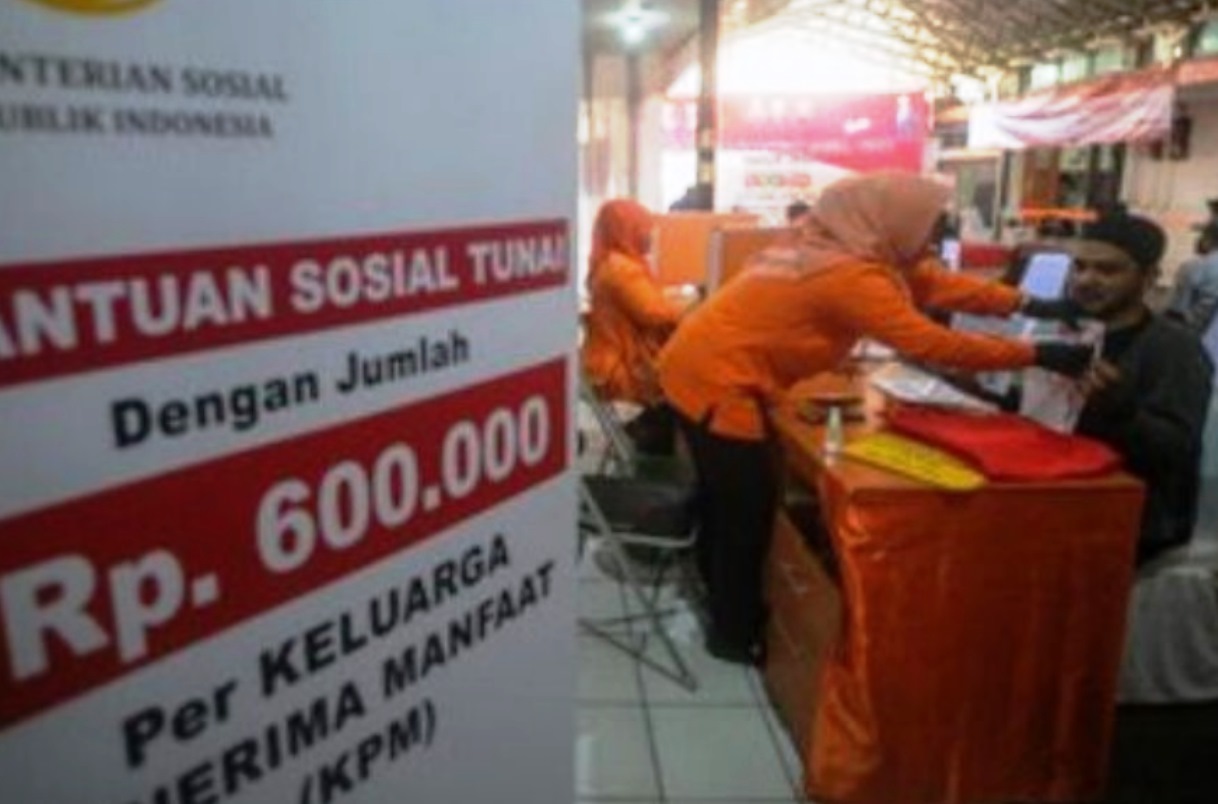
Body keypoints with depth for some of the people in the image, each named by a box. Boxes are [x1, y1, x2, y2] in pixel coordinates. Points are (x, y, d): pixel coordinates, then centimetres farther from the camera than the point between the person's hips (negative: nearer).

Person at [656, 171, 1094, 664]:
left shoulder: (845, 252, 6)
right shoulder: (848, 276, -23)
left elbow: (937, 285, 8)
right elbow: (932, 345, -25)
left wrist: (1024, 304, 4)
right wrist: (1038, 356, -20)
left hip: (703, 366, 10)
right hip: (713, 380, -10)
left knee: (726, 496, 23)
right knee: (749, 506, 2)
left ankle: (724, 604, 42)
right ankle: (735, 635, 19)